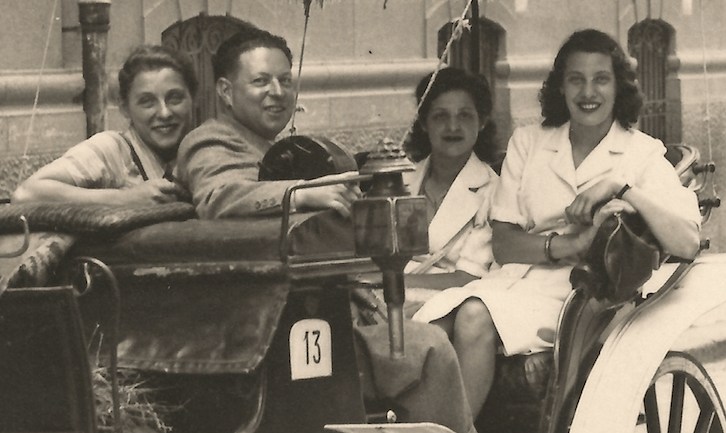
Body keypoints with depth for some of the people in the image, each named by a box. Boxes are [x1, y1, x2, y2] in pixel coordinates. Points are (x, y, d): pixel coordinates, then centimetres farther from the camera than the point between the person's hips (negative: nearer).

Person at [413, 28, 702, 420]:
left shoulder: (643, 153, 7)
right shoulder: (527, 144, 16)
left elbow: (686, 244, -8)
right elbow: (503, 244, 5)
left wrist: (623, 186, -16)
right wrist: (570, 244, -12)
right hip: (523, 277, 3)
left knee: (475, 318, -31)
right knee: (428, 327, -28)